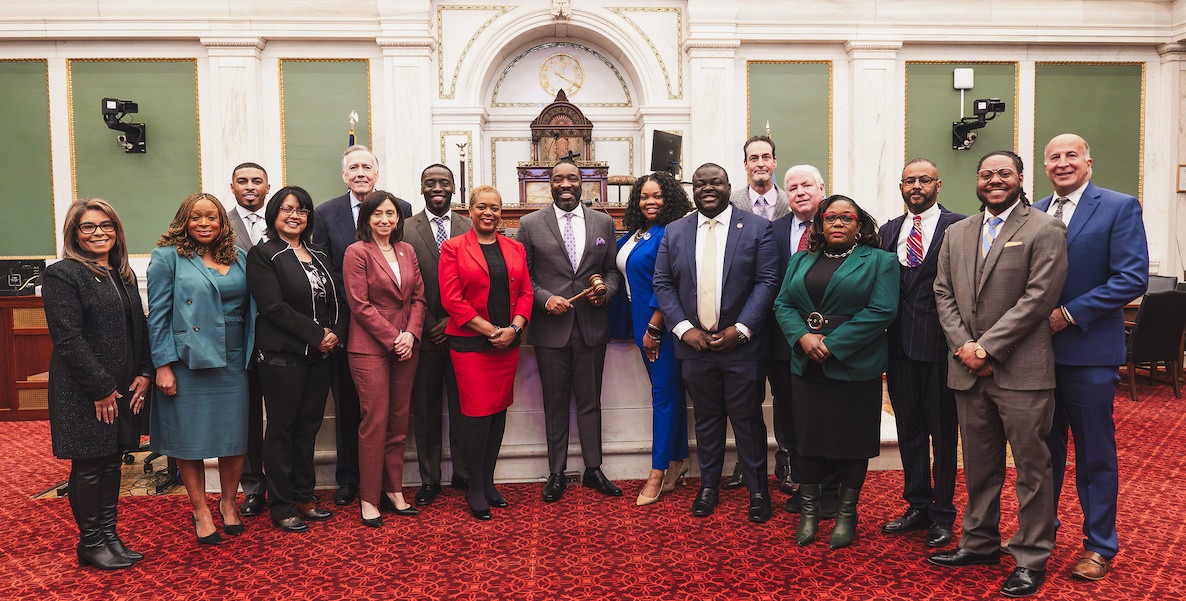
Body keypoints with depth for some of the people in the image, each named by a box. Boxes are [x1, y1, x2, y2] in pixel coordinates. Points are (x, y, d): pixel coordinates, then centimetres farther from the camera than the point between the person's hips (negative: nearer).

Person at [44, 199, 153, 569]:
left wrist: (144, 373, 2)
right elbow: (68, 339, -16)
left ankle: (109, 536, 23)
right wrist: (100, 388, -17)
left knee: (112, 462, 13)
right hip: (84, 393, -7)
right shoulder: (62, 275, -10)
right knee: (88, 467, 3)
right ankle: (90, 544, 16)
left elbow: (139, 328, 14)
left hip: (124, 389, 7)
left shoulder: (124, 275, 13)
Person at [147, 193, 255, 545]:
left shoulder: (238, 258, 10)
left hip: (233, 363, 4)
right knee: (190, 438, 6)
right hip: (188, 362, -3)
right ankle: (200, 512, 21)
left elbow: (250, 308, 13)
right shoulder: (168, 257, -2)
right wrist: (163, 366, -10)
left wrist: (251, 355, 7)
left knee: (235, 436, 7)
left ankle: (228, 504, 27)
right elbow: (158, 316, -5)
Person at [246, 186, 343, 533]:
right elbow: (273, 306, -14)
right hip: (282, 356, -6)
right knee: (281, 429, 3)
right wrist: (317, 335, -15)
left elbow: (334, 302, 14)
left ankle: (304, 497, 24)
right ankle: (282, 508, 13)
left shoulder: (318, 256, 15)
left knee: (308, 426, 12)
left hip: (319, 355, 6)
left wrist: (334, 334, -5)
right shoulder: (263, 254, -5)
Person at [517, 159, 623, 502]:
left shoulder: (604, 223, 7)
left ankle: (593, 469, 25)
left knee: (590, 402, 11)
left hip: (592, 326, 2)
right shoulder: (530, 225, 0)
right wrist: (545, 298, -14)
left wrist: (606, 291, -9)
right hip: (551, 327, -1)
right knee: (555, 403, 10)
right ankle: (556, 473, 22)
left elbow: (612, 270, 11)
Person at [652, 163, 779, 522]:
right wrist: (684, 328, -8)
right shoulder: (674, 232, 7)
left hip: (741, 345, -2)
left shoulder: (757, 228, 0)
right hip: (694, 344, 2)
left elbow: (767, 282, -5)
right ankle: (708, 486, 27)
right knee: (706, 420, 13)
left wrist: (741, 330, -14)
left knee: (748, 421, 5)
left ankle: (758, 490, 20)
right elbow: (663, 284, 5)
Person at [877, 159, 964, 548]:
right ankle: (917, 506, 27)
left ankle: (942, 513, 21)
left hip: (939, 344, -5)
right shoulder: (888, 231, 12)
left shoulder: (958, 227, -4)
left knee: (943, 431, 7)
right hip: (900, 344, 5)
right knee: (909, 429, 13)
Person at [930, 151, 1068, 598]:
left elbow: (1038, 298, -12)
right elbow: (943, 294, 10)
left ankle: (1031, 558, 16)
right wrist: (963, 345, -5)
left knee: (1032, 467, 4)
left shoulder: (1045, 230, -4)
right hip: (968, 371, 5)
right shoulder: (957, 233, 14)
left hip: (1021, 371, -5)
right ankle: (980, 542, 29)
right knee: (979, 465, 16)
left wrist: (986, 347, -15)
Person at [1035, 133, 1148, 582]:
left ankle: (1099, 545, 21)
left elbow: (1133, 279, -13)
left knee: (1095, 453, 7)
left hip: (1089, 351, -4)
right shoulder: (1032, 214, 9)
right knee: (1044, 446, 15)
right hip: (1037, 347, 4)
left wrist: (1069, 314, -18)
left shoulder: (1120, 208, -5)